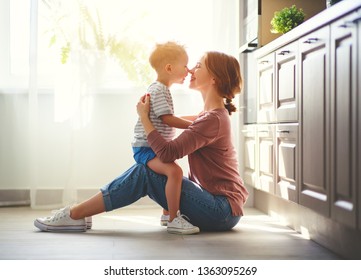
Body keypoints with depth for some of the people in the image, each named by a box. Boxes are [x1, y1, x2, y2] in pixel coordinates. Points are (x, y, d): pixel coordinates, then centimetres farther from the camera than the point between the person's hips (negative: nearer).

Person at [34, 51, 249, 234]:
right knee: (145, 172, 2)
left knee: (145, 172, -14)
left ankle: (74, 215, -8)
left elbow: (168, 153, -23)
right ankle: (76, 215, 1)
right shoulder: (214, 115, 16)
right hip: (217, 205, 9)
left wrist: (144, 116, -12)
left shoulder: (213, 119, -17)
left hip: (223, 211, -9)